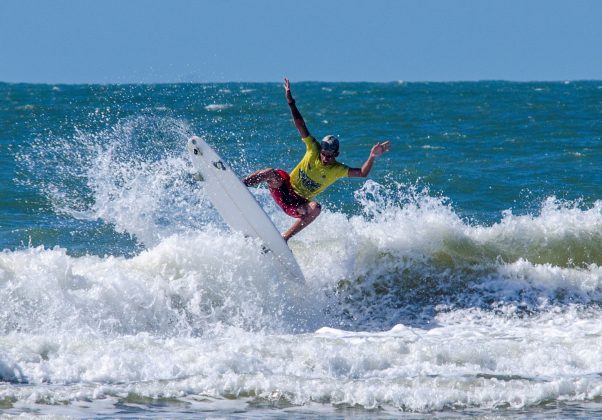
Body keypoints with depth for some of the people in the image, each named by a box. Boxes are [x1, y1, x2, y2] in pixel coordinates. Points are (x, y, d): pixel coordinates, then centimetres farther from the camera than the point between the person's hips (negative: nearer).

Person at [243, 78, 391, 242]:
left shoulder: (337, 170, -8)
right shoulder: (313, 150, -6)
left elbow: (362, 173, -18)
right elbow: (301, 125, -10)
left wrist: (372, 157, -36)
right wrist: (291, 103, -18)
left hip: (298, 204, 0)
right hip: (284, 187, 0)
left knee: (315, 208, -34)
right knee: (271, 173, -31)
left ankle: (285, 237, -31)